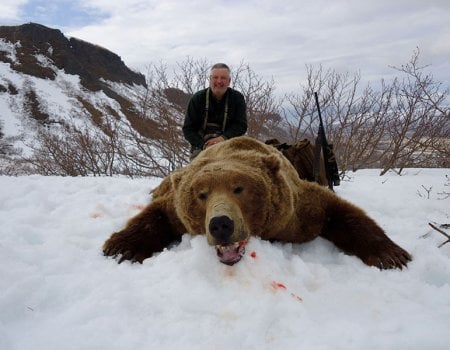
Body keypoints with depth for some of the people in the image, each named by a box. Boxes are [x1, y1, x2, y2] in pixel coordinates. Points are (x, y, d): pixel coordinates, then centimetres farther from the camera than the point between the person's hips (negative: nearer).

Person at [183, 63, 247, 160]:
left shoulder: (237, 98, 3)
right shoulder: (197, 98, 2)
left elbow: (241, 125, -1)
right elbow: (187, 129, 0)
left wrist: (223, 138, -19)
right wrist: (204, 145, -17)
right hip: (200, 147, 0)